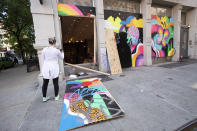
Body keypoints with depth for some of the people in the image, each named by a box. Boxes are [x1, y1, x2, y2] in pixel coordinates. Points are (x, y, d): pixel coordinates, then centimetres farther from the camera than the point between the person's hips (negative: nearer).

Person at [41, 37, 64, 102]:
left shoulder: (44, 50, -2)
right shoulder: (56, 50, -8)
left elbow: (43, 60, 6)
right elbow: (62, 58, 8)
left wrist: (44, 67, 17)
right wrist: (62, 52, 26)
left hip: (46, 68, 3)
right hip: (54, 68, -2)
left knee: (45, 83, 13)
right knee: (55, 83, 10)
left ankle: (44, 97, 24)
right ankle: (56, 96, 23)